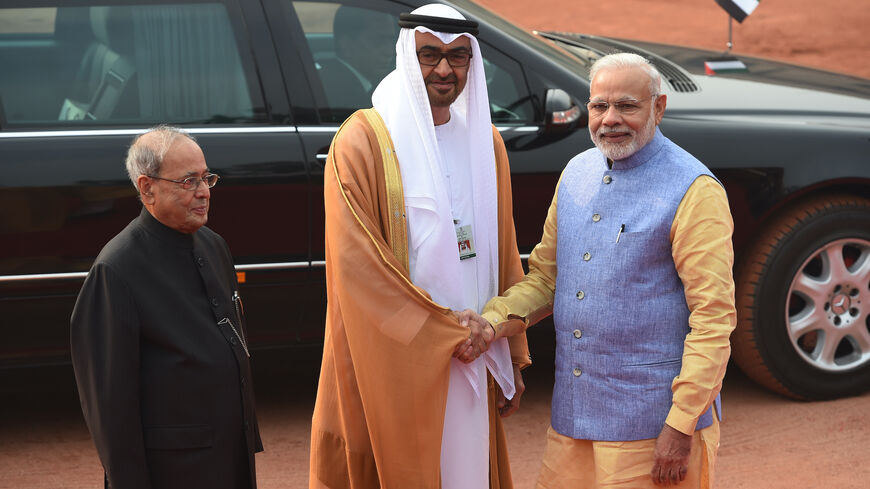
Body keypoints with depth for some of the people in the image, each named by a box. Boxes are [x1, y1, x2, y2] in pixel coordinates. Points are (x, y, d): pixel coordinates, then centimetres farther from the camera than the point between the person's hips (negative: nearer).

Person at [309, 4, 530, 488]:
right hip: (393, 365, -5)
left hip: (471, 358, 5)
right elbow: (356, 263, -14)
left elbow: (504, 255, 14)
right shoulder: (363, 140, -8)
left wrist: (511, 358, 12)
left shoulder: (485, 141, 10)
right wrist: (447, 330, -13)